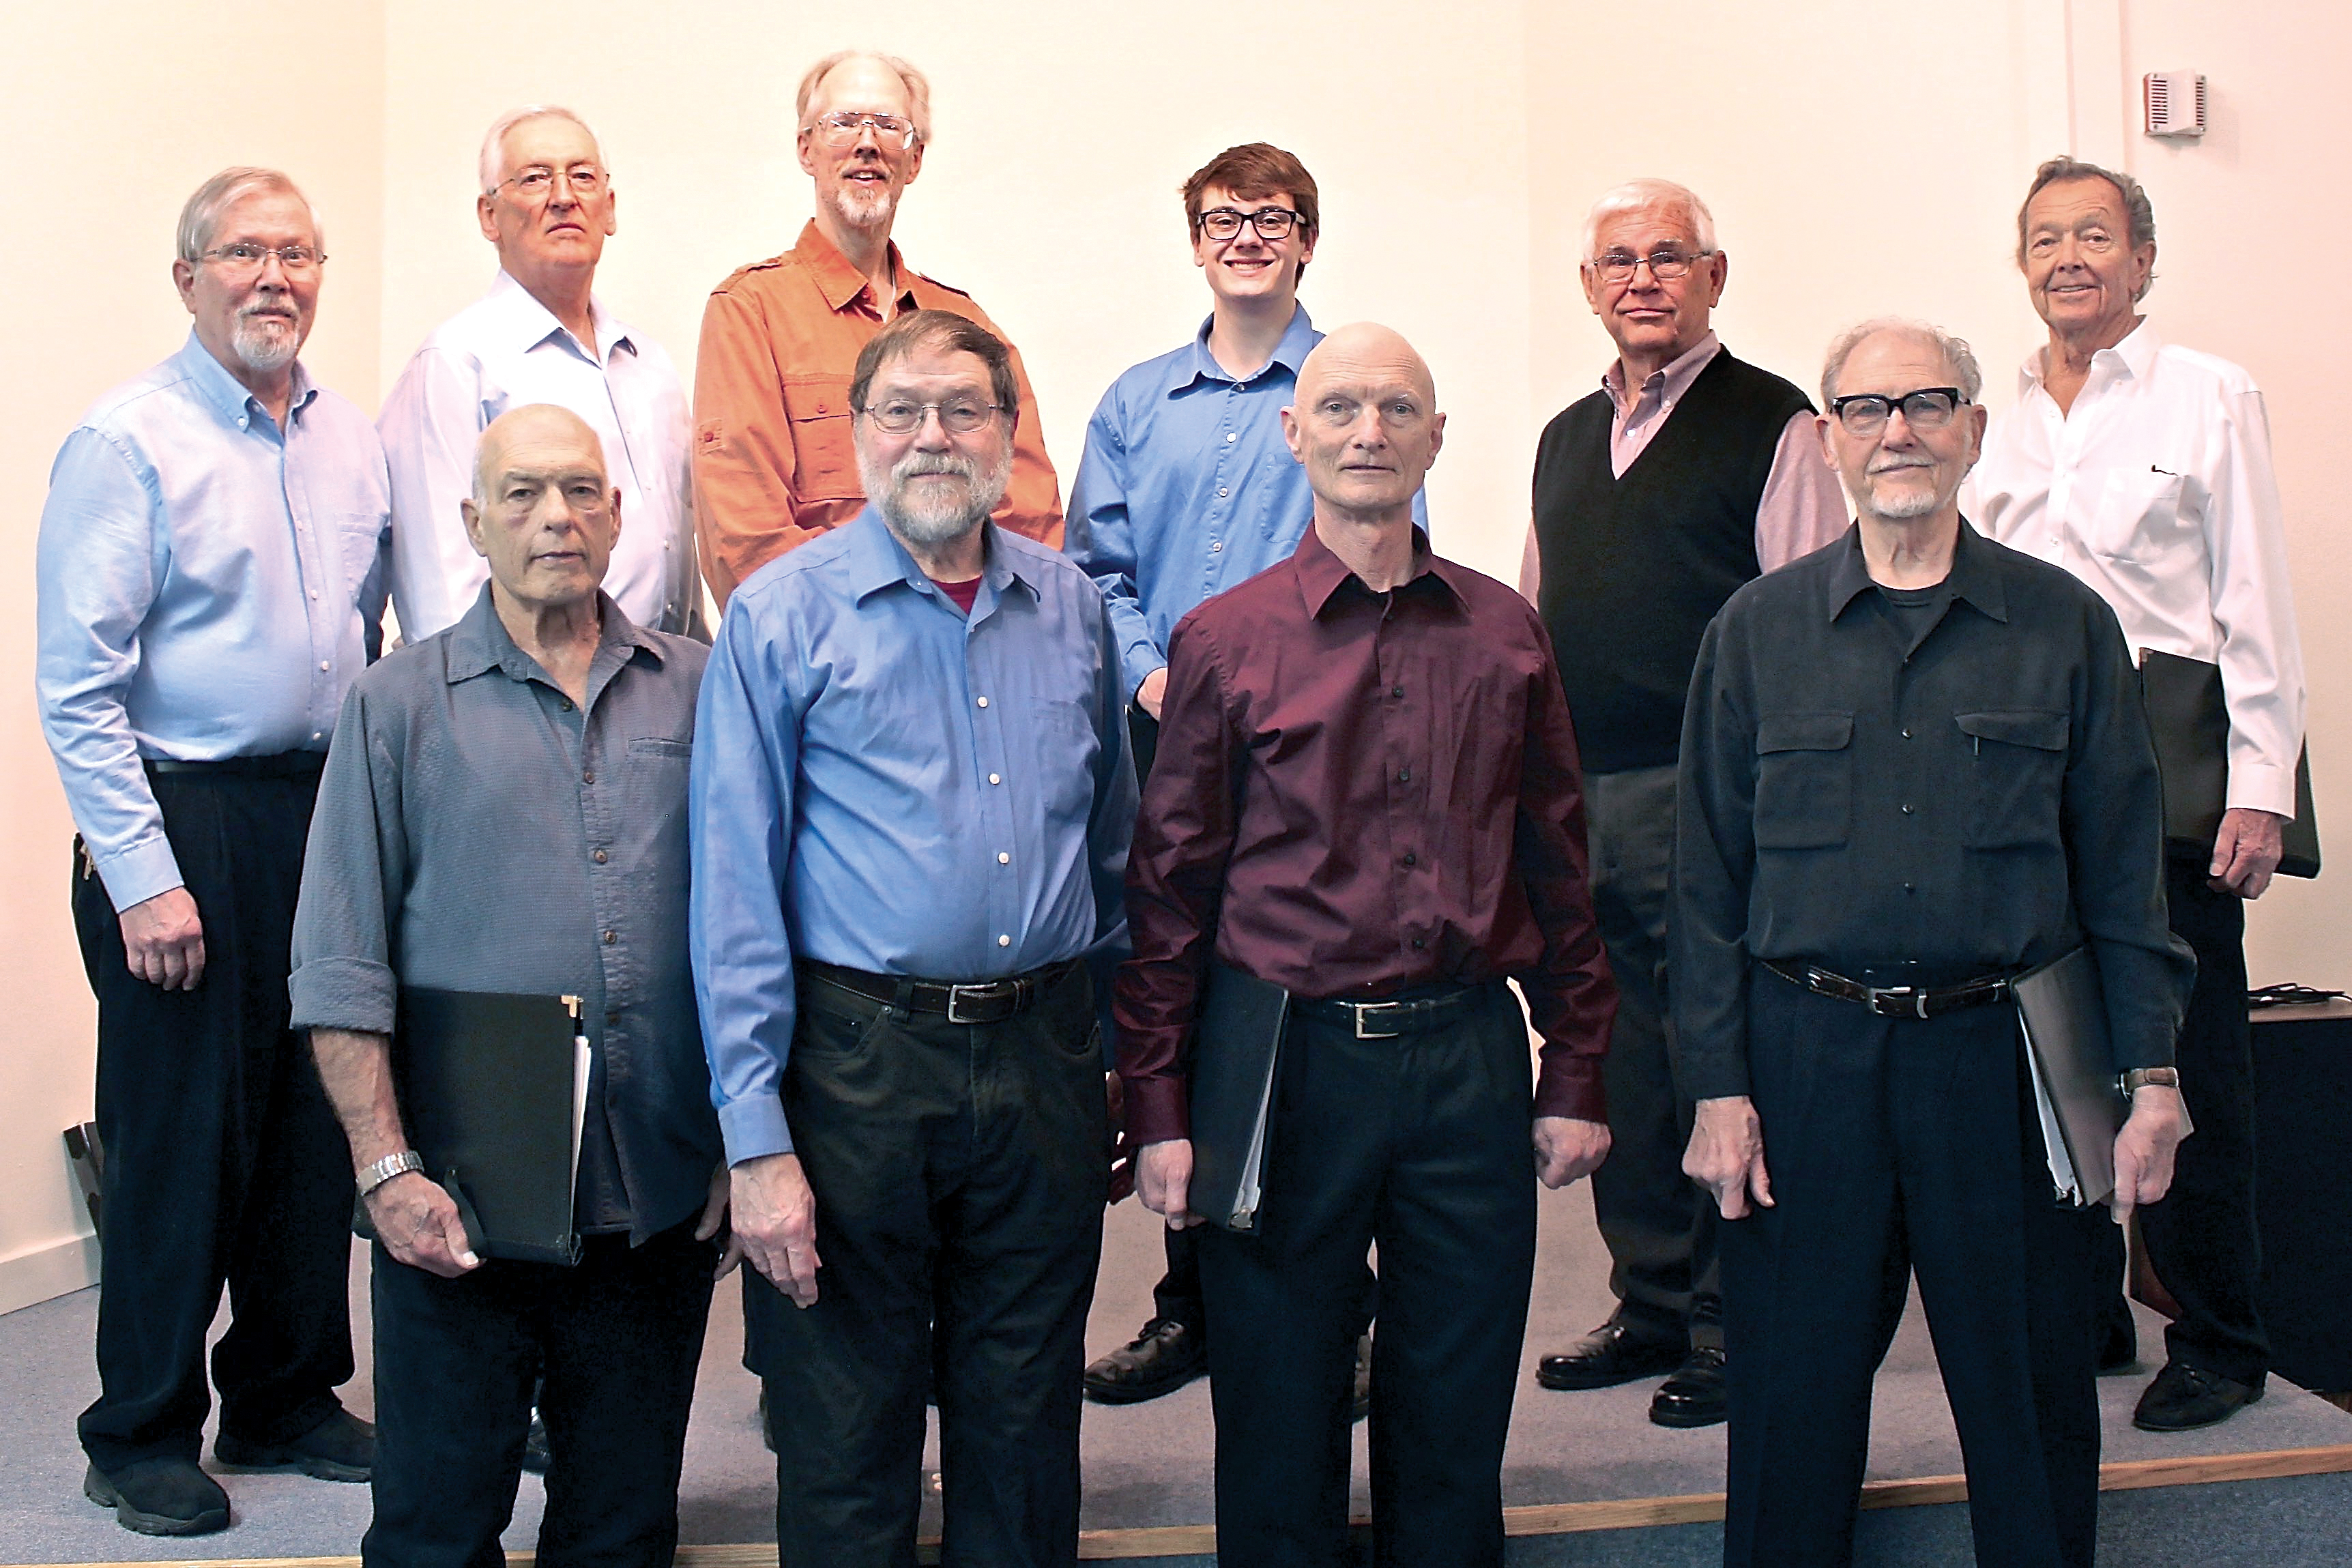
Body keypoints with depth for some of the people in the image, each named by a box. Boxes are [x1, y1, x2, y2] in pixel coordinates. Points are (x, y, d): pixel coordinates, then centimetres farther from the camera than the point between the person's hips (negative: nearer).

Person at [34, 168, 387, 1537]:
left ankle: (289, 1400, 28)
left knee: (317, 1118, 12)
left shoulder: (354, 441, 10)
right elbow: (78, 684, -11)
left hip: (328, 812, 6)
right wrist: (142, 876, -15)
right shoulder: (129, 441, -8)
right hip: (182, 819, -6)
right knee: (179, 1131, 1)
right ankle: (145, 1438, 18)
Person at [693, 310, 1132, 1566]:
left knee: (1027, 1428, 15)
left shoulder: (1071, 607, 8)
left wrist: (1115, 1030, 13)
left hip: (1045, 1060, 3)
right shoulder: (783, 614, -4)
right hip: (859, 1063, -3)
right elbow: (735, 888, -7)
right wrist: (757, 1137, -12)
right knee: (846, 1440, 8)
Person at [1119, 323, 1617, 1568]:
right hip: (1288, 1062, -2)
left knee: (1456, 1419, 13)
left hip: (1472, 1057, 2)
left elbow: (1555, 868, 10)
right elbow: (1168, 889, 0)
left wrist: (1574, 1080, 8)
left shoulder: (1505, 634, 7)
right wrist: (1157, 1109, -4)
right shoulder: (1222, 642, -1)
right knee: (1278, 1426, 10)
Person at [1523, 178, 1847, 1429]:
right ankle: (1652, 1308, 24)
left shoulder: (1773, 427, -2)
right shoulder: (1567, 438, 19)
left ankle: (1732, 1327, 10)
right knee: (1621, 1060, 12)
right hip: (1576, 800, 6)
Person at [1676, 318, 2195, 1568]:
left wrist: (2150, 1074, -1)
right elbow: (1710, 878, 3)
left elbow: (2123, 869, 5)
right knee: (1793, 1402, 8)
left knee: (2033, 1402, 10)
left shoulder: (2066, 625, 4)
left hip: (2009, 1058, 0)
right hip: (1807, 1054, 0)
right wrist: (1717, 1086, -3)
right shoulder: (1755, 631, 4)